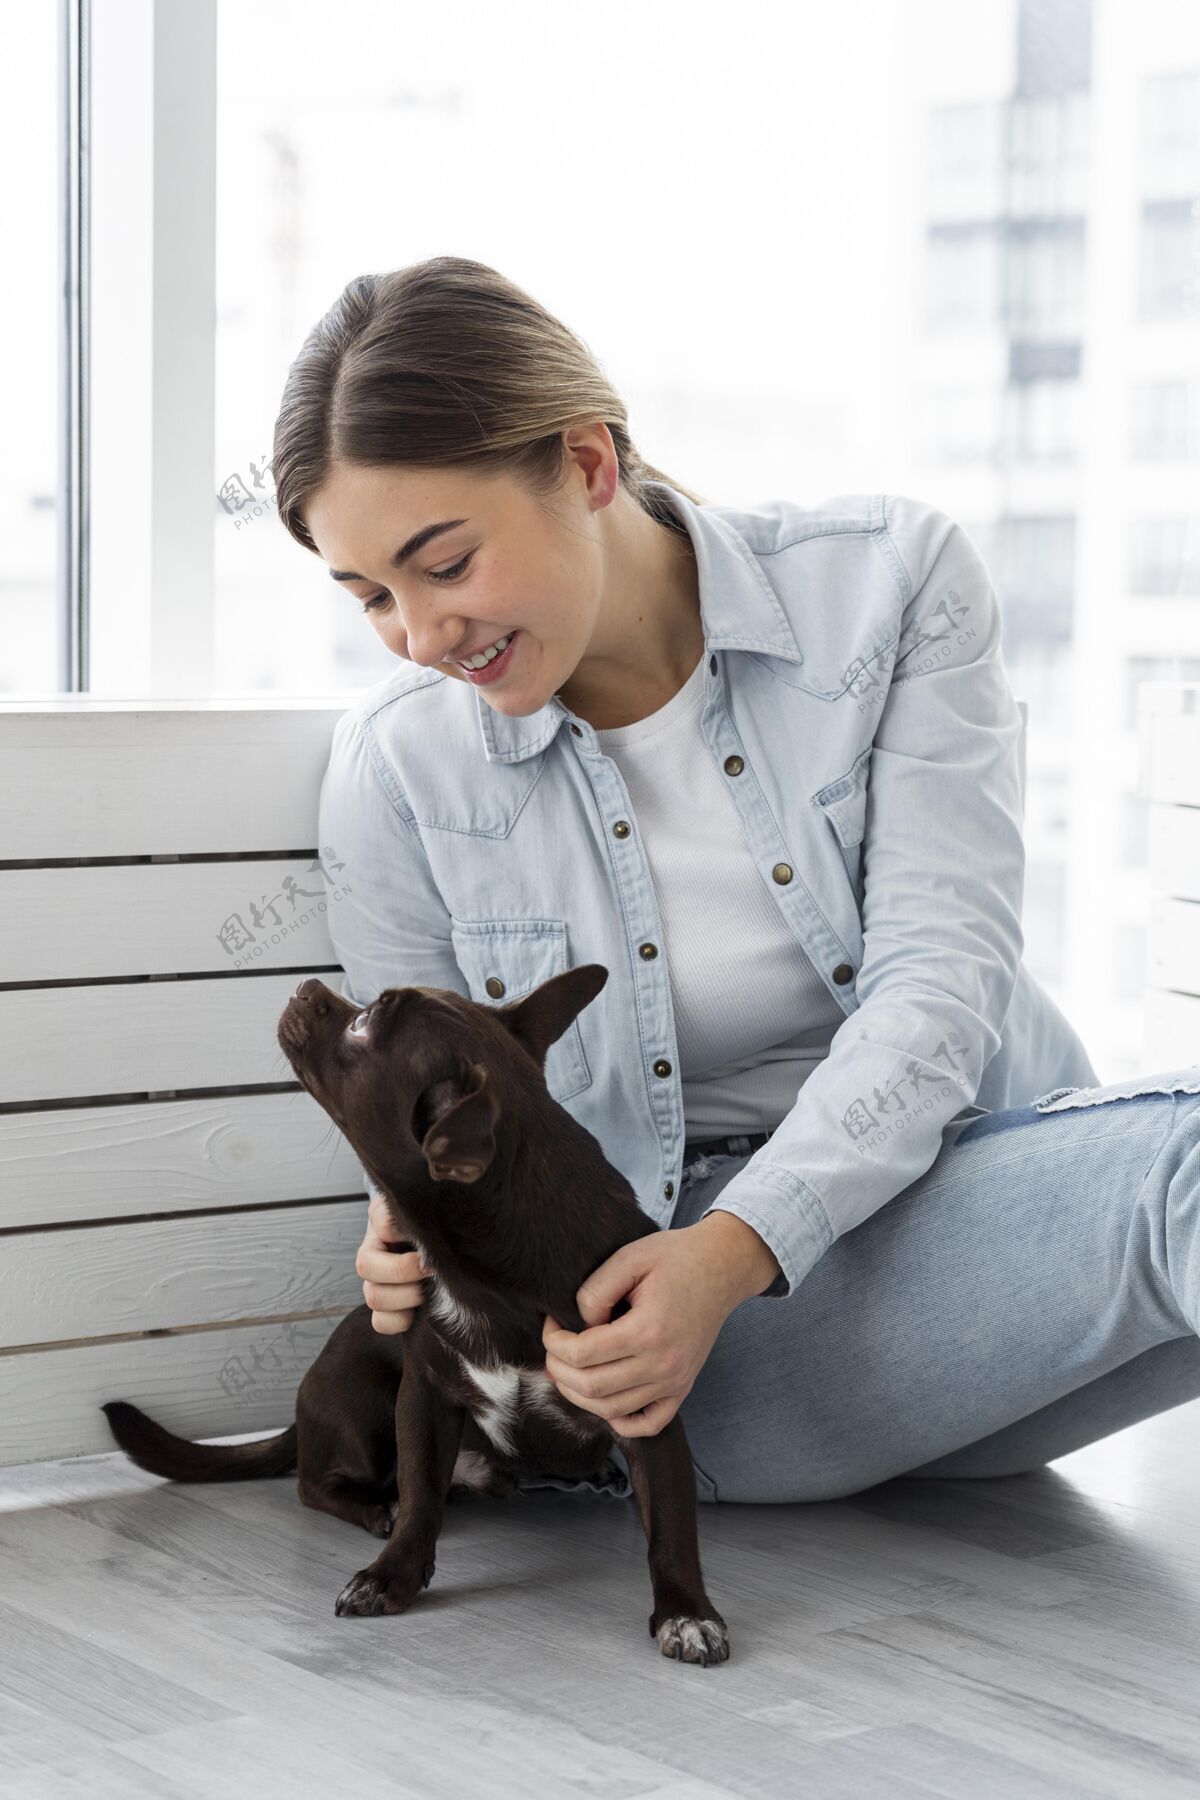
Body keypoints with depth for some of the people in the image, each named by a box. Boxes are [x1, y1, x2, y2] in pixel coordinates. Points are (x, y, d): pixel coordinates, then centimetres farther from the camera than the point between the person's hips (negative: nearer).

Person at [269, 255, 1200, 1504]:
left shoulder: (890, 582, -4)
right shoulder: (398, 768, -2)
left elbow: (938, 972, -11)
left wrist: (733, 1252, -26)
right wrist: (415, 1239, -16)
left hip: (956, 1166, 2)